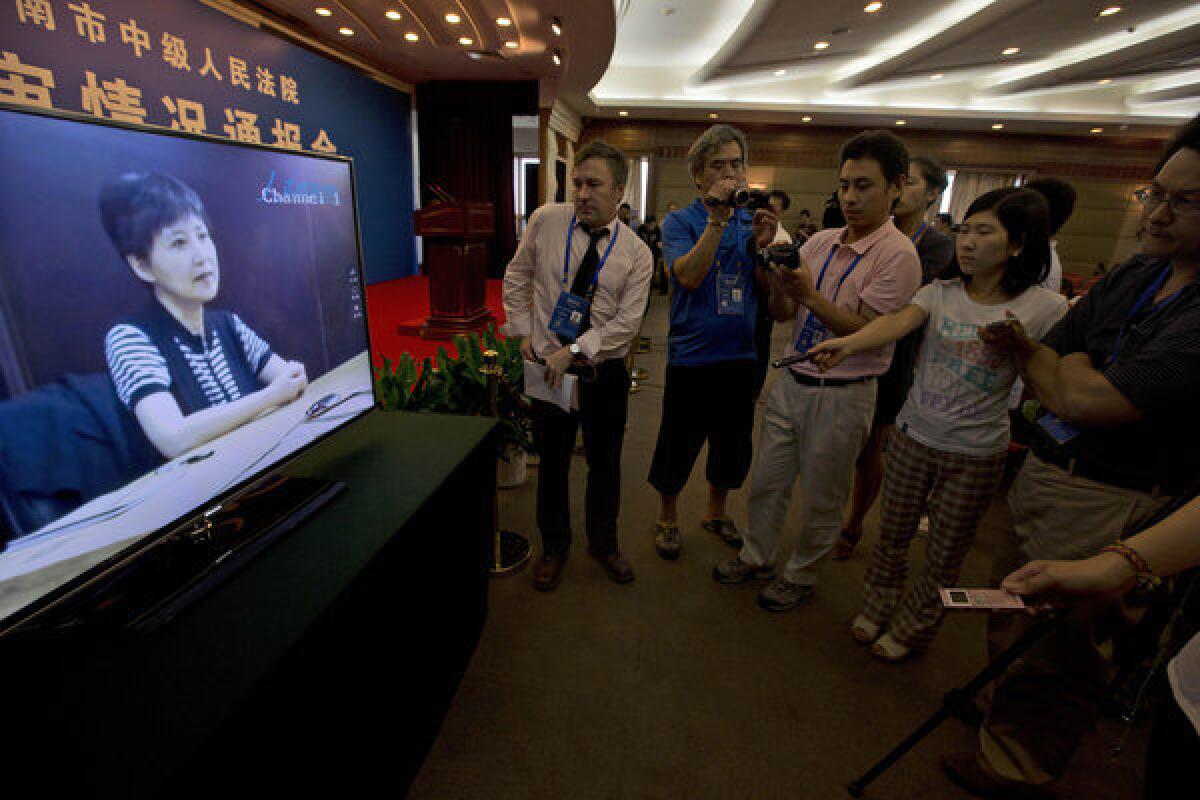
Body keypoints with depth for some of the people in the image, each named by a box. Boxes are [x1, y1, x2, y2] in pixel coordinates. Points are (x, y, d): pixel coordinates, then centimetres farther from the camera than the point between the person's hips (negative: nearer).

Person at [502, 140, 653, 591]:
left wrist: (573, 351, -20)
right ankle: (554, 546, 36)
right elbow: (517, 276, 10)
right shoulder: (545, 221, -2)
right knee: (552, 461, 12)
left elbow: (627, 321, -11)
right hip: (548, 366, 0)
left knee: (605, 463, 13)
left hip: (605, 372, 0)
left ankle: (603, 543, 39)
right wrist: (524, 331, 1)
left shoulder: (636, 253, -4)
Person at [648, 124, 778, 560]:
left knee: (733, 445, 17)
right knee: (677, 447, 6)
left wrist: (763, 246, -15)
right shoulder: (680, 222, -3)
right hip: (691, 356, -4)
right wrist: (717, 220, -24)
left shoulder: (752, 221, 8)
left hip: (742, 356, 5)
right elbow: (688, 276, -21)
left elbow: (768, 289, 2)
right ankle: (667, 519, 31)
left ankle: (716, 513, 41)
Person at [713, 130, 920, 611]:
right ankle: (756, 557, 36)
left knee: (821, 500, 12)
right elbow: (783, 315, 4)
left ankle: (801, 575, 33)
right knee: (766, 482, 15)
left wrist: (808, 293, -26)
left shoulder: (898, 254, -11)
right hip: (792, 382, 6)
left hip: (842, 395, -5)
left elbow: (867, 332, -18)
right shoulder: (819, 242, 6)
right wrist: (777, 283, -17)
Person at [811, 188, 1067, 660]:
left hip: (977, 454, -1)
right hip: (913, 435, 2)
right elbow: (898, 322, -22)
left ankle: (911, 629, 39)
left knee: (945, 555, 14)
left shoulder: (1046, 308, -7)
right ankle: (877, 608, 42)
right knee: (893, 536, 16)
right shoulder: (940, 293, -2)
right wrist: (847, 344, -40)